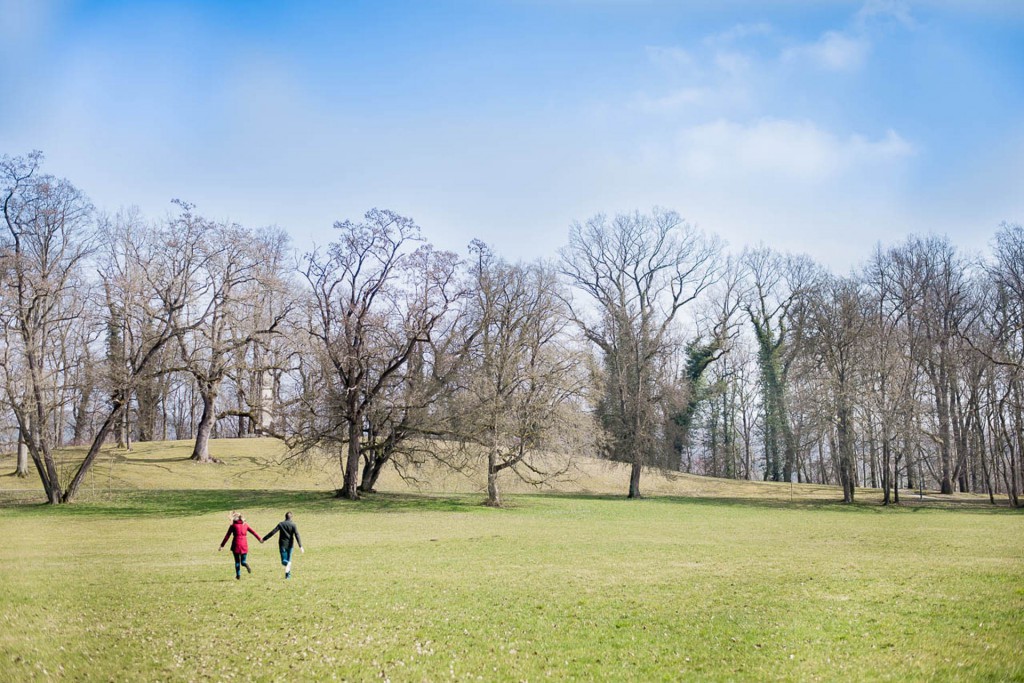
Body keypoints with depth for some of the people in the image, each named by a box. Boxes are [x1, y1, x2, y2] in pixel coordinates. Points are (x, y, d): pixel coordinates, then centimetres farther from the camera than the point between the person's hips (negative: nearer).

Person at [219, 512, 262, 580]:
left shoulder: (233, 526, -3)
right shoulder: (245, 525, 8)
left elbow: (227, 536, -3)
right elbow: (253, 531, 12)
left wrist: (222, 545, 1)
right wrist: (259, 539, 20)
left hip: (236, 545, -3)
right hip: (244, 545, 3)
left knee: (237, 561, 11)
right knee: (243, 561, 11)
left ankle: (238, 575, 4)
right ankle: (247, 565, -21)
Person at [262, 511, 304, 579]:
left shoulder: (281, 524, -1)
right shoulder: (293, 525, -3)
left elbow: (272, 532, -3)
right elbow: (297, 535, -12)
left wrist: (264, 539, 4)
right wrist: (300, 546, -17)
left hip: (282, 545, -1)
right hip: (290, 545, 1)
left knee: (284, 561, -1)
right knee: (289, 560, 16)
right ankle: (288, 575, 6)